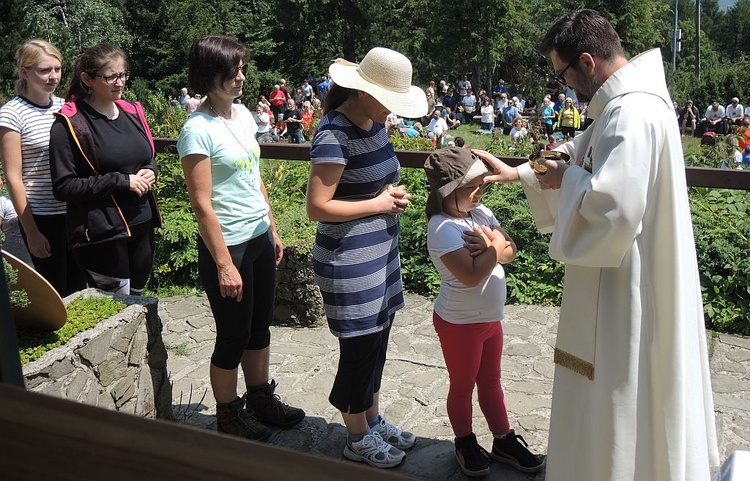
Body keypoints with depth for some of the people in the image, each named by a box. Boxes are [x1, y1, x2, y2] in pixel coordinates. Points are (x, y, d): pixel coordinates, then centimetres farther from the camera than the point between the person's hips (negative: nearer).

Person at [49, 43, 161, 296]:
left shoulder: (132, 112, 9)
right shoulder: (70, 124, -9)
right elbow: (63, 187, -12)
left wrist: (150, 171, -2)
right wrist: (121, 181, -18)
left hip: (142, 226, 6)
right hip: (101, 234, -6)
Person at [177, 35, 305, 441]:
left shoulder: (243, 114, 6)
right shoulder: (198, 130, -18)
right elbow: (202, 205, -19)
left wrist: (273, 231, 16)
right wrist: (224, 265, -19)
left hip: (259, 238, 8)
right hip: (227, 245, -8)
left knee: (260, 327, 20)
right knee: (233, 336, 7)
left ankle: (261, 399, 38)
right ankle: (228, 416, 28)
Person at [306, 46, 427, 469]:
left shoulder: (374, 122, 6)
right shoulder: (334, 134, -21)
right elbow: (318, 207, -24)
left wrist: (393, 193, 4)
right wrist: (379, 203, -18)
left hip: (381, 252, 9)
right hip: (349, 261, -8)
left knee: (377, 340, 19)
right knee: (360, 348, 6)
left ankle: (373, 419, 39)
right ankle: (359, 439, 27)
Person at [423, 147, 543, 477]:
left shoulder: (480, 213, 0)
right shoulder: (443, 228, -25)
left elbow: (510, 251, -1)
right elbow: (471, 275, -32)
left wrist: (491, 244, -22)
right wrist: (495, 247, -18)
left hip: (491, 318, 7)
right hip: (460, 323, -7)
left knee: (491, 381, 21)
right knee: (463, 386, 13)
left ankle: (504, 440, 36)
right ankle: (465, 445, 33)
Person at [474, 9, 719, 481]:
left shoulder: (631, 114, -25)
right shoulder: (626, 102, 9)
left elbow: (611, 203, -34)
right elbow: (584, 155, 22)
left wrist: (567, 179, -15)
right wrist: (519, 173, 18)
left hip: (629, 287, -11)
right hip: (628, 278, 11)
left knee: (619, 392, 6)